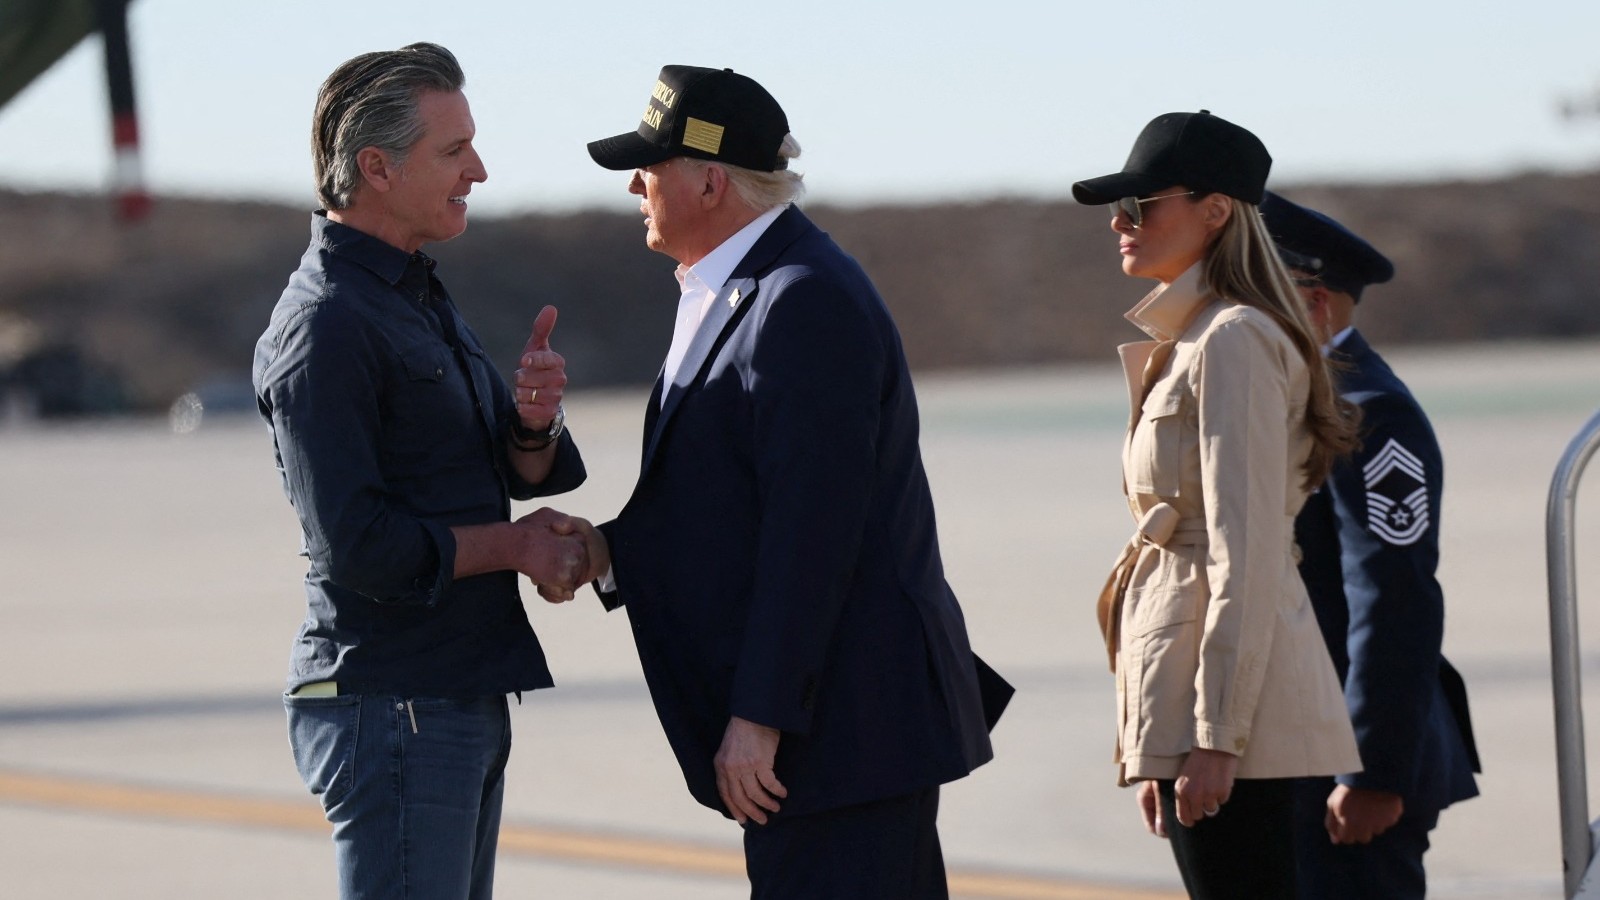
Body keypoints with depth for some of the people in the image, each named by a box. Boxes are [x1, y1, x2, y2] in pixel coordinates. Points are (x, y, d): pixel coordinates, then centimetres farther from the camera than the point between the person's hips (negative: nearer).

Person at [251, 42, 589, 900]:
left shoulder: (421, 297, 17)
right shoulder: (323, 327, -16)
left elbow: (526, 473, 15)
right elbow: (356, 544, -22)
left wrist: (534, 421, -9)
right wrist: (512, 546, -10)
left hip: (462, 697, 10)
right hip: (390, 704, -10)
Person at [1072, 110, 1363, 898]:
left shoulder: (1233, 341, -11)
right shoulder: (1185, 344, 19)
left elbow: (1245, 556, -17)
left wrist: (1215, 737, -20)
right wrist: (1153, 747, 20)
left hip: (1233, 695, -10)